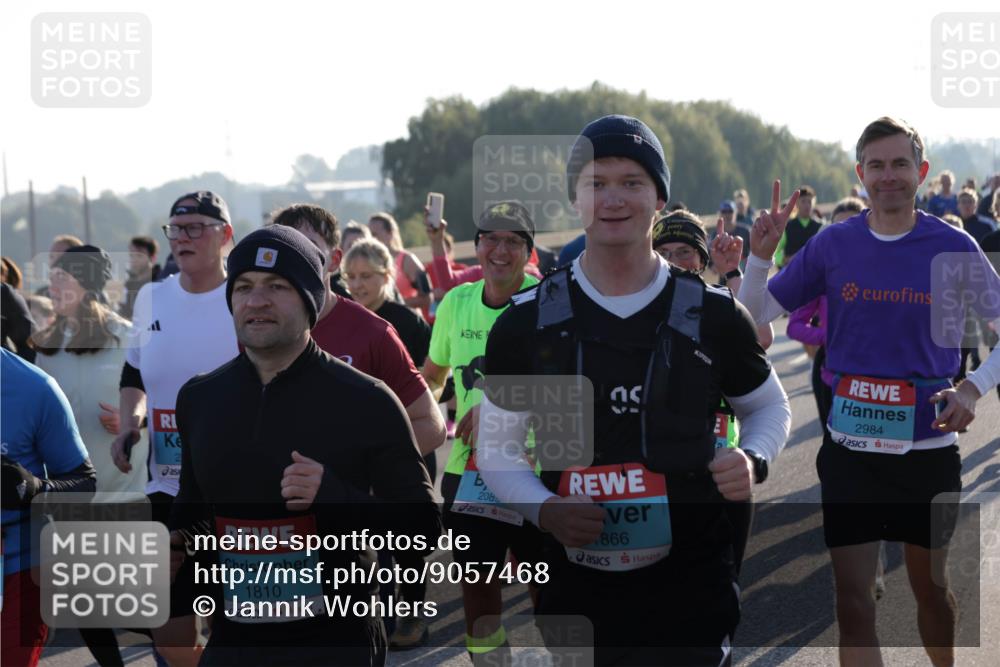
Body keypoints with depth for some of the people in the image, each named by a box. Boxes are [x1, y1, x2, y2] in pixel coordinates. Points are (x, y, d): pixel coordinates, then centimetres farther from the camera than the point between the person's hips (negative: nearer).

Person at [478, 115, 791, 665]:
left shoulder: (712, 316, -1)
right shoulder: (527, 323, 0)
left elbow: (768, 406, 14)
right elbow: (496, 446, 7)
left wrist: (753, 460, -8)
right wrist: (544, 509, -12)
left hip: (692, 584, -1)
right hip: (576, 590, 1)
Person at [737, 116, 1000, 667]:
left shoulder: (954, 247, -5)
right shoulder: (832, 245, -1)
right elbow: (758, 314, 2)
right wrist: (760, 254, -14)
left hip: (928, 446, 0)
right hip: (849, 449, 1)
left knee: (931, 588, 16)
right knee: (853, 603, -1)